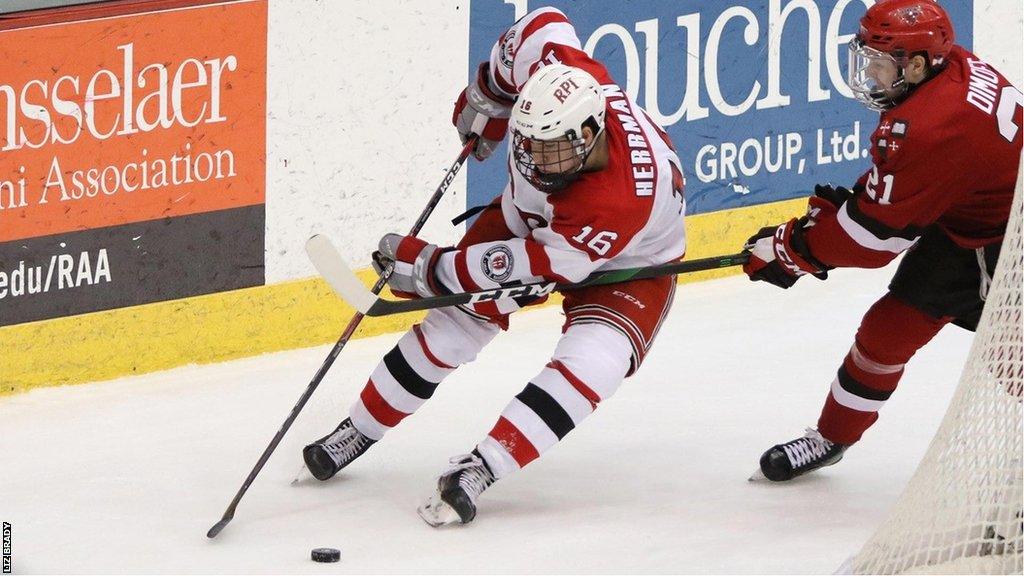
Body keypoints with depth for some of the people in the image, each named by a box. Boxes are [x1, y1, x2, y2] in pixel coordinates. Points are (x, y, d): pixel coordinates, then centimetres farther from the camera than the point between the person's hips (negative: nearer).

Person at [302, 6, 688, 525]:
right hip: (528, 216, 5)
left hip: (626, 266, -5)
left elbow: (536, 265, -36)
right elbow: (542, 24, -9)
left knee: (587, 365, -29)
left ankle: (478, 469, -28)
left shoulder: (626, 199, -44)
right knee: (454, 324, -2)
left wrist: (426, 265, -30)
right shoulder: (554, 73, -33)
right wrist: (487, 95, 0)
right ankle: (358, 432, 13)